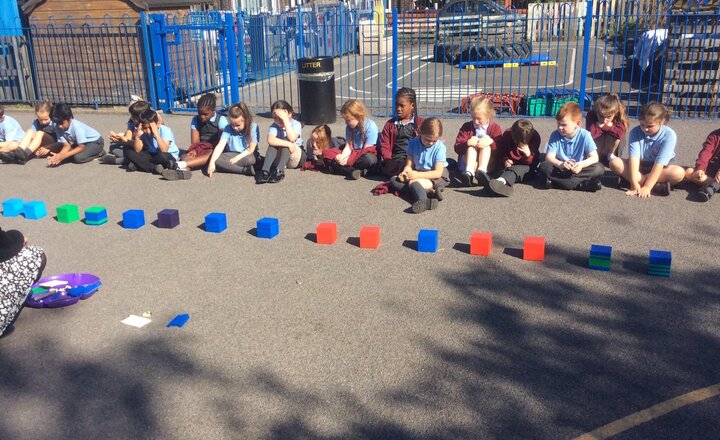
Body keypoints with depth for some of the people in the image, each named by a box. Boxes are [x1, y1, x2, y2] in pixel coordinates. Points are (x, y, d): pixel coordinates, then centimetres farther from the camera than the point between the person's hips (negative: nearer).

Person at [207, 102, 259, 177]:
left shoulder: (253, 127, -13)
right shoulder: (228, 128, -7)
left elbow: (251, 149, -11)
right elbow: (220, 146, -17)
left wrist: (237, 158, -19)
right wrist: (212, 162, -28)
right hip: (231, 154, 4)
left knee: (251, 159, -39)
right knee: (216, 160, -28)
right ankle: (245, 170, -33)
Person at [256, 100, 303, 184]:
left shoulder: (296, 124, -13)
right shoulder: (274, 126, -10)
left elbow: (292, 139, -34)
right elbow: (270, 140, -31)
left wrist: (285, 120, -32)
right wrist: (288, 144, -40)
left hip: (296, 159, -2)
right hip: (279, 158, 2)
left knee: (285, 140, -28)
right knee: (273, 143, -26)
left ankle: (279, 171, -38)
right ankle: (265, 171, -38)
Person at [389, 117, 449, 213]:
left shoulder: (440, 147, -14)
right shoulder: (413, 143, -2)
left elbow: (438, 173, -19)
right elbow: (409, 165, -2)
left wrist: (418, 175, -29)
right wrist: (405, 173, -27)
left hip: (436, 177, -6)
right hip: (418, 174, 6)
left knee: (413, 182, -31)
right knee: (394, 180, -16)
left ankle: (423, 201, -61)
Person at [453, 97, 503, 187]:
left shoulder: (495, 128, 3)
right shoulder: (466, 127, 5)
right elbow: (457, 148, -4)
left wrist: (491, 142, -29)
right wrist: (468, 143, -25)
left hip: (488, 164, 0)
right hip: (467, 163, 0)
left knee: (486, 144, -22)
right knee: (471, 146, -24)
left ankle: (482, 170, -48)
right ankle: (469, 172, -52)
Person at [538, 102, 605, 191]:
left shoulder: (584, 135, -9)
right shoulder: (555, 135, -5)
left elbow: (594, 157, -12)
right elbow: (549, 157, -12)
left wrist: (582, 164, -33)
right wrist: (560, 164, -34)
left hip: (578, 170, -1)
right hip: (560, 169, 1)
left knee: (599, 168, -26)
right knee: (543, 167, -28)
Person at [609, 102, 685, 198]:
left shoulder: (669, 135, -22)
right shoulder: (635, 132, -16)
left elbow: (659, 163, -29)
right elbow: (634, 157, -25)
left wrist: (646, 187, -36)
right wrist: (634, 184, -36)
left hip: (661, 169, -2)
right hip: (640, 166, 3)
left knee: (679, 173, -33)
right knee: (614, 162, -24)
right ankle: (656, 185, -29)